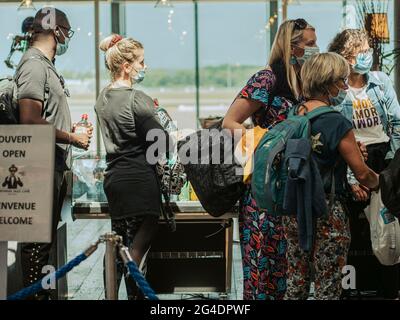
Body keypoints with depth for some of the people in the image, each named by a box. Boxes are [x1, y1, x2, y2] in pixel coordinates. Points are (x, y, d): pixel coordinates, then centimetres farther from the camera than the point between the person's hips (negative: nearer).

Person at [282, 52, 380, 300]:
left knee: (296, 284, 15)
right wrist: (379, 183, 11)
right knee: (328, 289, 3)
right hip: (326, 213, -7)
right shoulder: (337, 123, -15)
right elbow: (363, 173, -11)